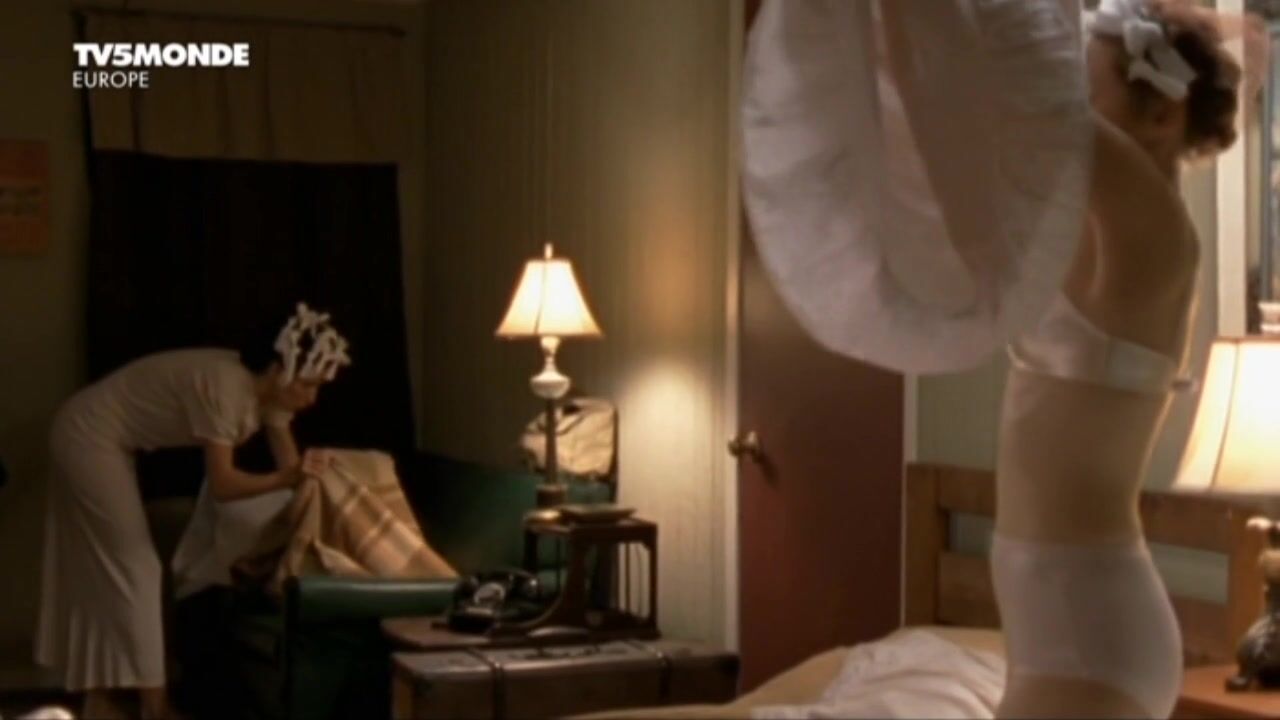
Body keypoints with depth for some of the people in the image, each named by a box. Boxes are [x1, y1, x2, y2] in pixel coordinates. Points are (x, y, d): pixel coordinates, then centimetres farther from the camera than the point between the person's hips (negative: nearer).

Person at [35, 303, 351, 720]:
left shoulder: (267, 391, -4)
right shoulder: (226, 387, -30)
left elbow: (288, 461, -4)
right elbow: (221, 484, -31)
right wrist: (286, 479, -41)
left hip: (98, 440, 9)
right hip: (88, 438, -9)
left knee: (104, 568, 13)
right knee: (132, 568, -6)